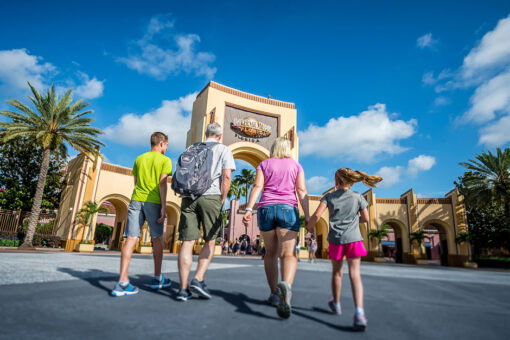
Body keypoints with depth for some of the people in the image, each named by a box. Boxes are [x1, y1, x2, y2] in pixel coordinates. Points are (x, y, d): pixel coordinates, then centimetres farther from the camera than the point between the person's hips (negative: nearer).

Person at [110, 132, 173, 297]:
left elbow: (135, 182, 18)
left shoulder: (139, 158, 17)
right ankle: (157, 278, 19)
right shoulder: (165, 160, 2)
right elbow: (162, 184, -7)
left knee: (131, 238, -1)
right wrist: (164, 207, -9)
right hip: (153, 202, -4)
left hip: (136, 200, 4)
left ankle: (122, 282, -6)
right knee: (157, 239, 9)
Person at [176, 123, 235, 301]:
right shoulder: (224, 150, 10)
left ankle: (183, 288, 2)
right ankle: (198, 279, -3)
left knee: (187, 241, 2)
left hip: (188, 196, 4)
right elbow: (227, 176, -4)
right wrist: (222, 200, 1)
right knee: (210, 241, 8)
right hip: (210, 196, -3)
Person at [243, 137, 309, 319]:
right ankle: (285, 285, -39)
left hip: (266, 209, 2)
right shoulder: (296, 165, 13)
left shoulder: (264, 164, 14)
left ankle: (274, 294, 21)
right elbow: (301, 191, 2)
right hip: (288, 209, -1)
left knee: (271, 252, 16)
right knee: (288, 254, -10)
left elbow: (257, 186, -2)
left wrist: (248, 210, -10)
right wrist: (307, 217, -1)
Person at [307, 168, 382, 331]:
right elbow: (366, 218, 8)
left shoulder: (329, 196, 0)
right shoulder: (358, 197, 4)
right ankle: (359, 312, -18)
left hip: (335, 239, 0)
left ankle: (336, 304, 34)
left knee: (337, 272, 17)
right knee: (355, 274, -4)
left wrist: (309, 226, 7)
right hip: (353, 238, 0)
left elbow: (317, 215, -10)